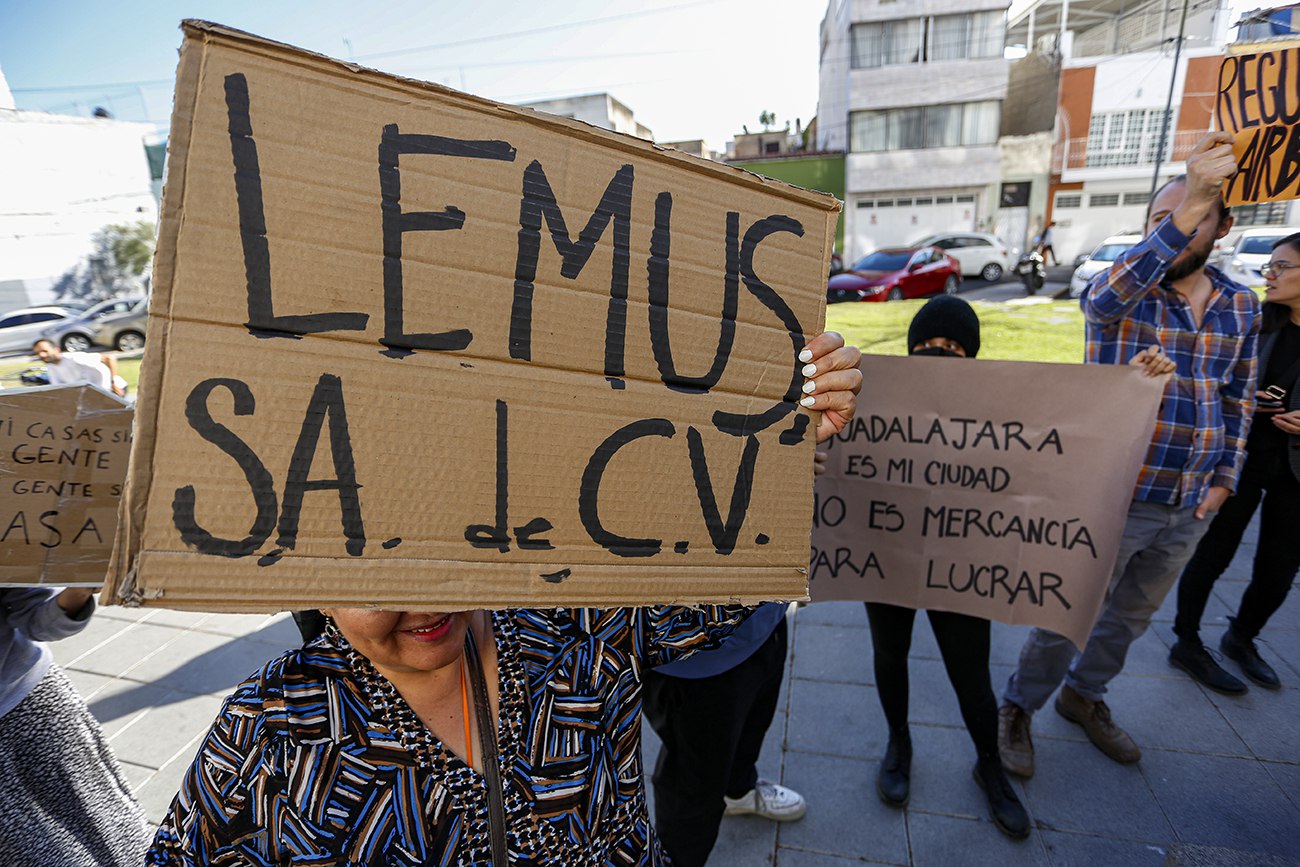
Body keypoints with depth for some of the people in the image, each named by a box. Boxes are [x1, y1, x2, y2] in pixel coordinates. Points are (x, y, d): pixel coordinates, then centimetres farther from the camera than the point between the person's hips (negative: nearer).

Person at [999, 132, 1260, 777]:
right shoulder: (1118, 292, -9)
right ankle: (1018, 709, 27)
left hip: (1191, 508, 6)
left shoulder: (1241, 306, 6)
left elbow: (1240, 399, 14)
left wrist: (1226, 477, 7)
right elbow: (1108, 294, -36)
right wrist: (1186, 206, -44)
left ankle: (1084, 695, 45)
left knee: (1131, 617, 22)